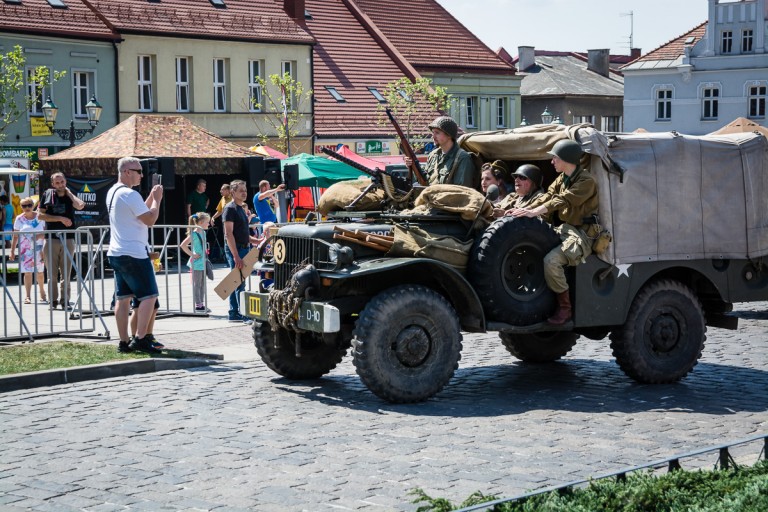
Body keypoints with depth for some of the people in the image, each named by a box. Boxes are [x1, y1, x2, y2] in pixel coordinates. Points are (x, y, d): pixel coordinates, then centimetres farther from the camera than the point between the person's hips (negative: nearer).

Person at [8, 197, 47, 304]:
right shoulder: (19, 219, 2)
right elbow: (15, 236, 3)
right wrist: (12, 251, 0)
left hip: (39, 248, 1)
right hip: (25, 249, -1)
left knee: (40, 271, 9)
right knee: (27, 272, -5)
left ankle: (42, 294, 24)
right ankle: (27, 296, -4)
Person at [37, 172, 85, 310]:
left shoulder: (70, 196, 7)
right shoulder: (48, 195, 5)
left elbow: (80, 205, -14)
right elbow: (40, 215, 0)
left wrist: (69, 192, -4)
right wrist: (60, 218, -7)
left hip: (68, 238, 1)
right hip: (51, 238, -1)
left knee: (66, 273, 1)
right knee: (52, 273, 0)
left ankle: (65, 300, 6)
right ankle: (53, 301, 6)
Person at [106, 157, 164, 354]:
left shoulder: (112, 192, 15)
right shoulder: (130, 195, -15)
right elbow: (150, 219, -15)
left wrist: (151, 197, 15)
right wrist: (157, 199, -3)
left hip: (116, 253, 10)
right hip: (134, 254, -10)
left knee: (122, 297, 8)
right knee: (149, 295, -5)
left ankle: (124, 342, 9)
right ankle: (140, 338, -10)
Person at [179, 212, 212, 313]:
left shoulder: (203, 233, 9)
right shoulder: (194, 234, -16)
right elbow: (183, 245, -22)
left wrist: (205, 253, 12)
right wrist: (192, 254, -18)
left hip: (203, 263, 8)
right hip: (196, 263, -8)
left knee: (202, 285, 12)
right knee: (197, 285, -1)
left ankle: (201, 304, 19)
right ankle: (198, 305, 4)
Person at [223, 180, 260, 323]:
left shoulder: (241, 208, 17)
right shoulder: (230, 209, -11)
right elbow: (229, 234, -18)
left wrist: (258, 241, 12)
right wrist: (236, 256, -24)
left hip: (243, 249, 9)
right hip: (234, 250, -9)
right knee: (239, 283, -9)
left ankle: (234, 314, 15)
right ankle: (245, 315, -10)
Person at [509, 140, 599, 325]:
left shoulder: (586, 181, -12)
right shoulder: (561, 179, 16)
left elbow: (563, 200, -23)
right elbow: (548, 196, 5)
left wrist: (534, 212, -32)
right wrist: (525, 209, -12)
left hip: (581, 234, -9)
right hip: (562, 228, 9)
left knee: (551, 260, -30)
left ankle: (565, 308, -15)